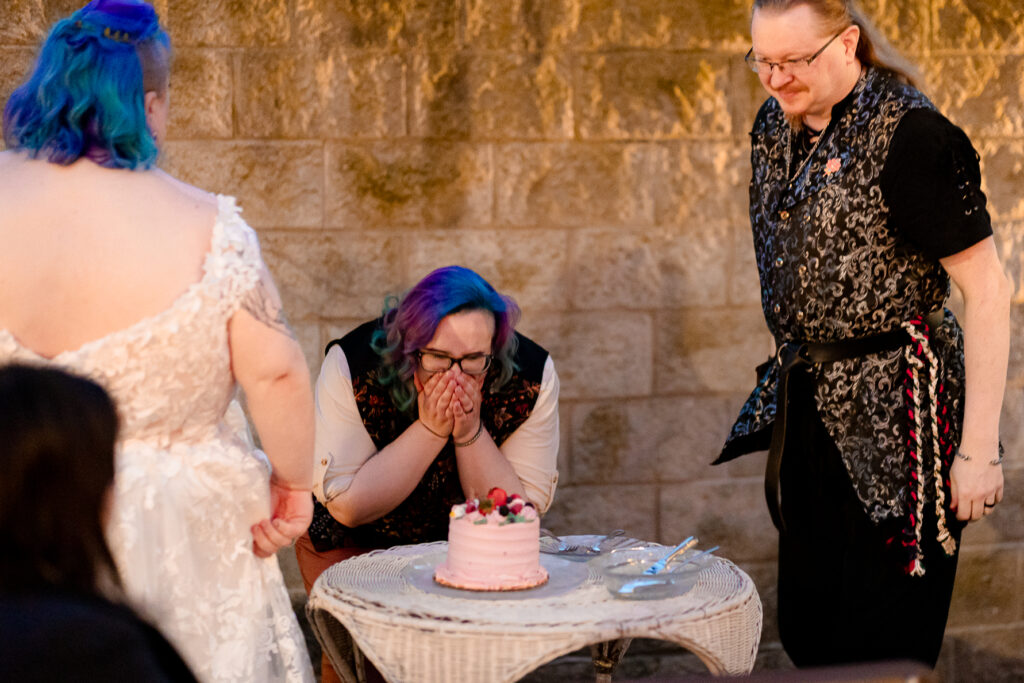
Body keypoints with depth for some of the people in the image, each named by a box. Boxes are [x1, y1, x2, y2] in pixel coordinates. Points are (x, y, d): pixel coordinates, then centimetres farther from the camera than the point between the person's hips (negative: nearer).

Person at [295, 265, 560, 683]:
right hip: (355, 546, -1)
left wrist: (470, 433, -34)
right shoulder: (352, 364, -29)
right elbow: (346, 507, -27)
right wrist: (431, 429, -34)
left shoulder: (531, 377, -25)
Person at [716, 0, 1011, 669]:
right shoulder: (775, 126, 6)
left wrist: (980, 450, -21)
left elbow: (987, 290, -19)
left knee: (881, 647, 0)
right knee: (807, 635, 14)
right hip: (806, 402, 8)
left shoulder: (909, 134, -18)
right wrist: (792, 368, 17)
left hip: (895, 412, -8)